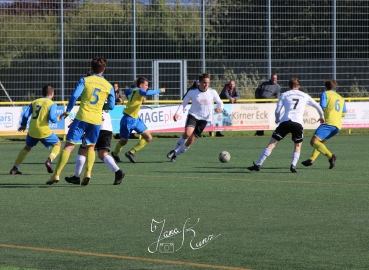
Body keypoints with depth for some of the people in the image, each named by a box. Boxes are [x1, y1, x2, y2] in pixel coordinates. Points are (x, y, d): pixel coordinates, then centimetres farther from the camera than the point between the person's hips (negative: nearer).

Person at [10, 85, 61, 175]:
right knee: (57, 144, 17)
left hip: (32, 130, 4)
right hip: (44, 131, -4)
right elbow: (52, 118, -14)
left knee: (27, 147, 25)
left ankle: (15, 168, 18)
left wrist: (23, 125, 24)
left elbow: (25, 115, 7)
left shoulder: (35, 102, 11)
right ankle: (49, 160, -9)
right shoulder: (52, 104, -2)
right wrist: (58, 118, 8)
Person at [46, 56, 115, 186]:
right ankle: (88, 173, 0)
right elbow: (111, 106, 11)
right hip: (96, 120, 2)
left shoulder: (85, 80, 1)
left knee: (69, 146, 0)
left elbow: (74, 96, -9)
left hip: (82, 117, -2)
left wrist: (68, 111, 3)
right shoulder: (109, 86, 7)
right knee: (91, 147, 19)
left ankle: (56, 174, -6)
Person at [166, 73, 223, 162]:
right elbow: (183, 104, 1)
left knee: (190, 140, -3)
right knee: (187, 133, -29)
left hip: (204, 119, 2)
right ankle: (174, 150, -8)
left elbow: (219, 103, 7)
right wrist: (177, 113, -16)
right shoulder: (192, 92, -7)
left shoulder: (212, 92, -4)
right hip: (193, 115, -2)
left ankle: (175, 154, 15)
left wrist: (220, 108, -17)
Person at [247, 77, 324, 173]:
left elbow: (277, 111, 8)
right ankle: (293, 165, -4)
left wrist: (277, 120, 29)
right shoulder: (304, 96, 20)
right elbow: (317, 106, 32)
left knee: (272, 143, 2)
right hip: (298, 123, 1)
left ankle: (258, 165, -4)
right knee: (298, 146, 19)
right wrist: (322, 117, 49)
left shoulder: (284, 95, 14)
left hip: (285, 122, -1)